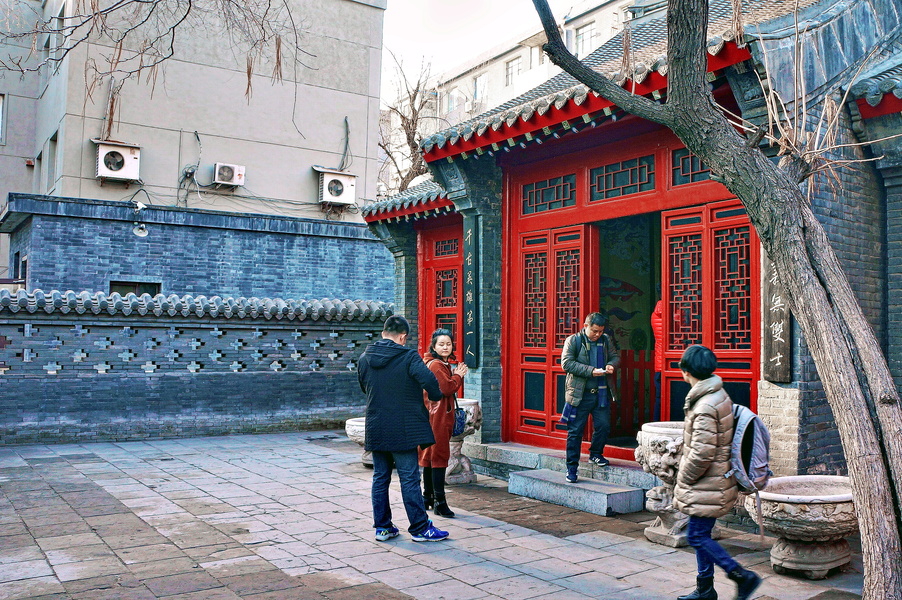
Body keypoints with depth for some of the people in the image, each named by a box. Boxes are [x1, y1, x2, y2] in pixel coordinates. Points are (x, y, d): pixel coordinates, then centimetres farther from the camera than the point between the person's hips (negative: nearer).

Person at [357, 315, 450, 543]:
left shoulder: (364, 358, 5)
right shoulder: (408, 357, -12)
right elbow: (429, 381, -23)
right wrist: (436, 397, -4)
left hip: (375, 429, 5)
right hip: (402, 430, -5)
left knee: (380, 477, 13)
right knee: (409, 479, 1)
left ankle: (382, 527, 19)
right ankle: (420, 528, 8)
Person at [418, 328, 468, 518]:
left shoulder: (444, 364, 18)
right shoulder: (436, 365, -14)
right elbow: (446, 389, -21)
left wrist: (457, 376, 5)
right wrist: (458, 376, -7)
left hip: (442, 416, 11)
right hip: (437, 416, -11)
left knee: (430, 457, 14)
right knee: (439, 457, -9)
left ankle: (428, 497, 23)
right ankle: (439, 502, -6)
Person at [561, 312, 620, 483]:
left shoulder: (606, 340, 9)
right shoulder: (573, 341, -4)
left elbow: (616, 356, 16)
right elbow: (566, 363, -12)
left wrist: (612, 365, -9)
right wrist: (591, 371, -19)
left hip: (602, 393, 4)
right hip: (580, 394, -4)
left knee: (604, 426, 3)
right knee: (575, 431, 0)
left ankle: (595, 454, 29)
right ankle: (571, 467, 9)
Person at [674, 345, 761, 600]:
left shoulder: (705, 407, -24)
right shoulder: (719, 395, 7)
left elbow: (701, 454, -24)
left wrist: (684, 480, -9)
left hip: (708, 485, -10)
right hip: (714, 481, 10)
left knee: (697, 536, -1)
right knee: (701, 534, 16)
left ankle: (743, 577, 6)